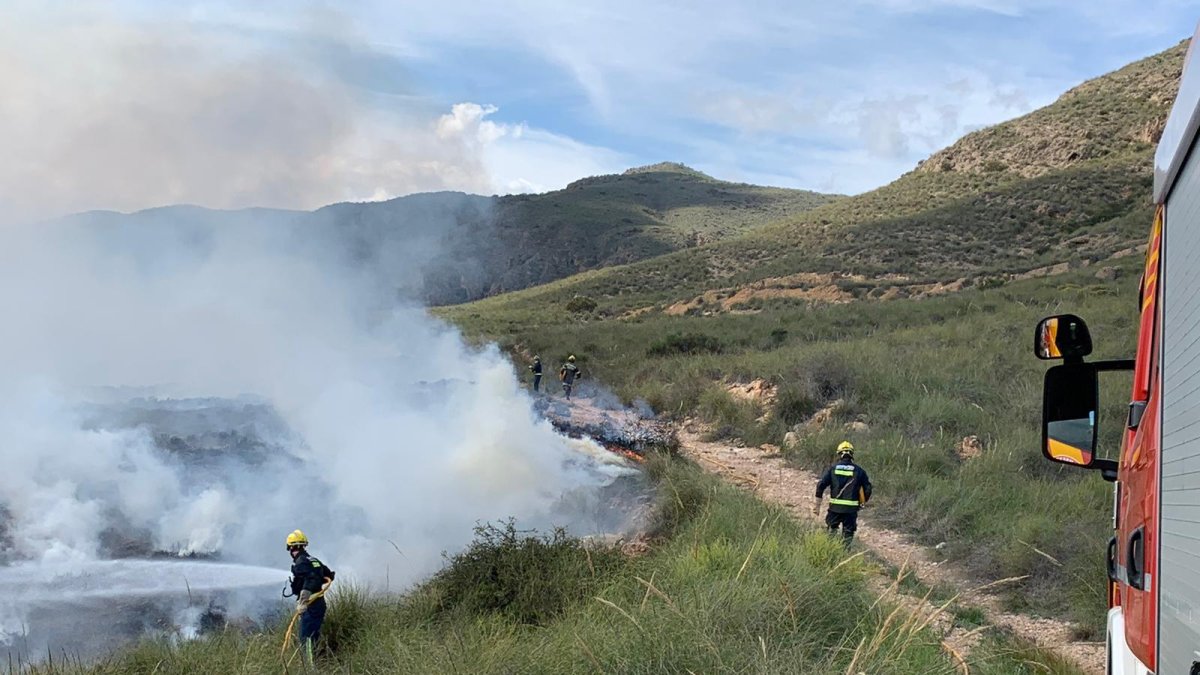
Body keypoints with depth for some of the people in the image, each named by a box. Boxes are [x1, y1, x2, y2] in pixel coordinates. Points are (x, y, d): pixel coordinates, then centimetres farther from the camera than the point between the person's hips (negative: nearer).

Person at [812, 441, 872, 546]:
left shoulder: (833, 468, 4)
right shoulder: (858, 470, 3)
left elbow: (821, 485, -4)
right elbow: (868, 489, 5)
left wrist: (817, 505, 2)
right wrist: (863, 502, 23)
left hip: (835, 507, 1)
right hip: (851, 509, 0)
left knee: (832, 529, 19)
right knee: (847, 535, 9)